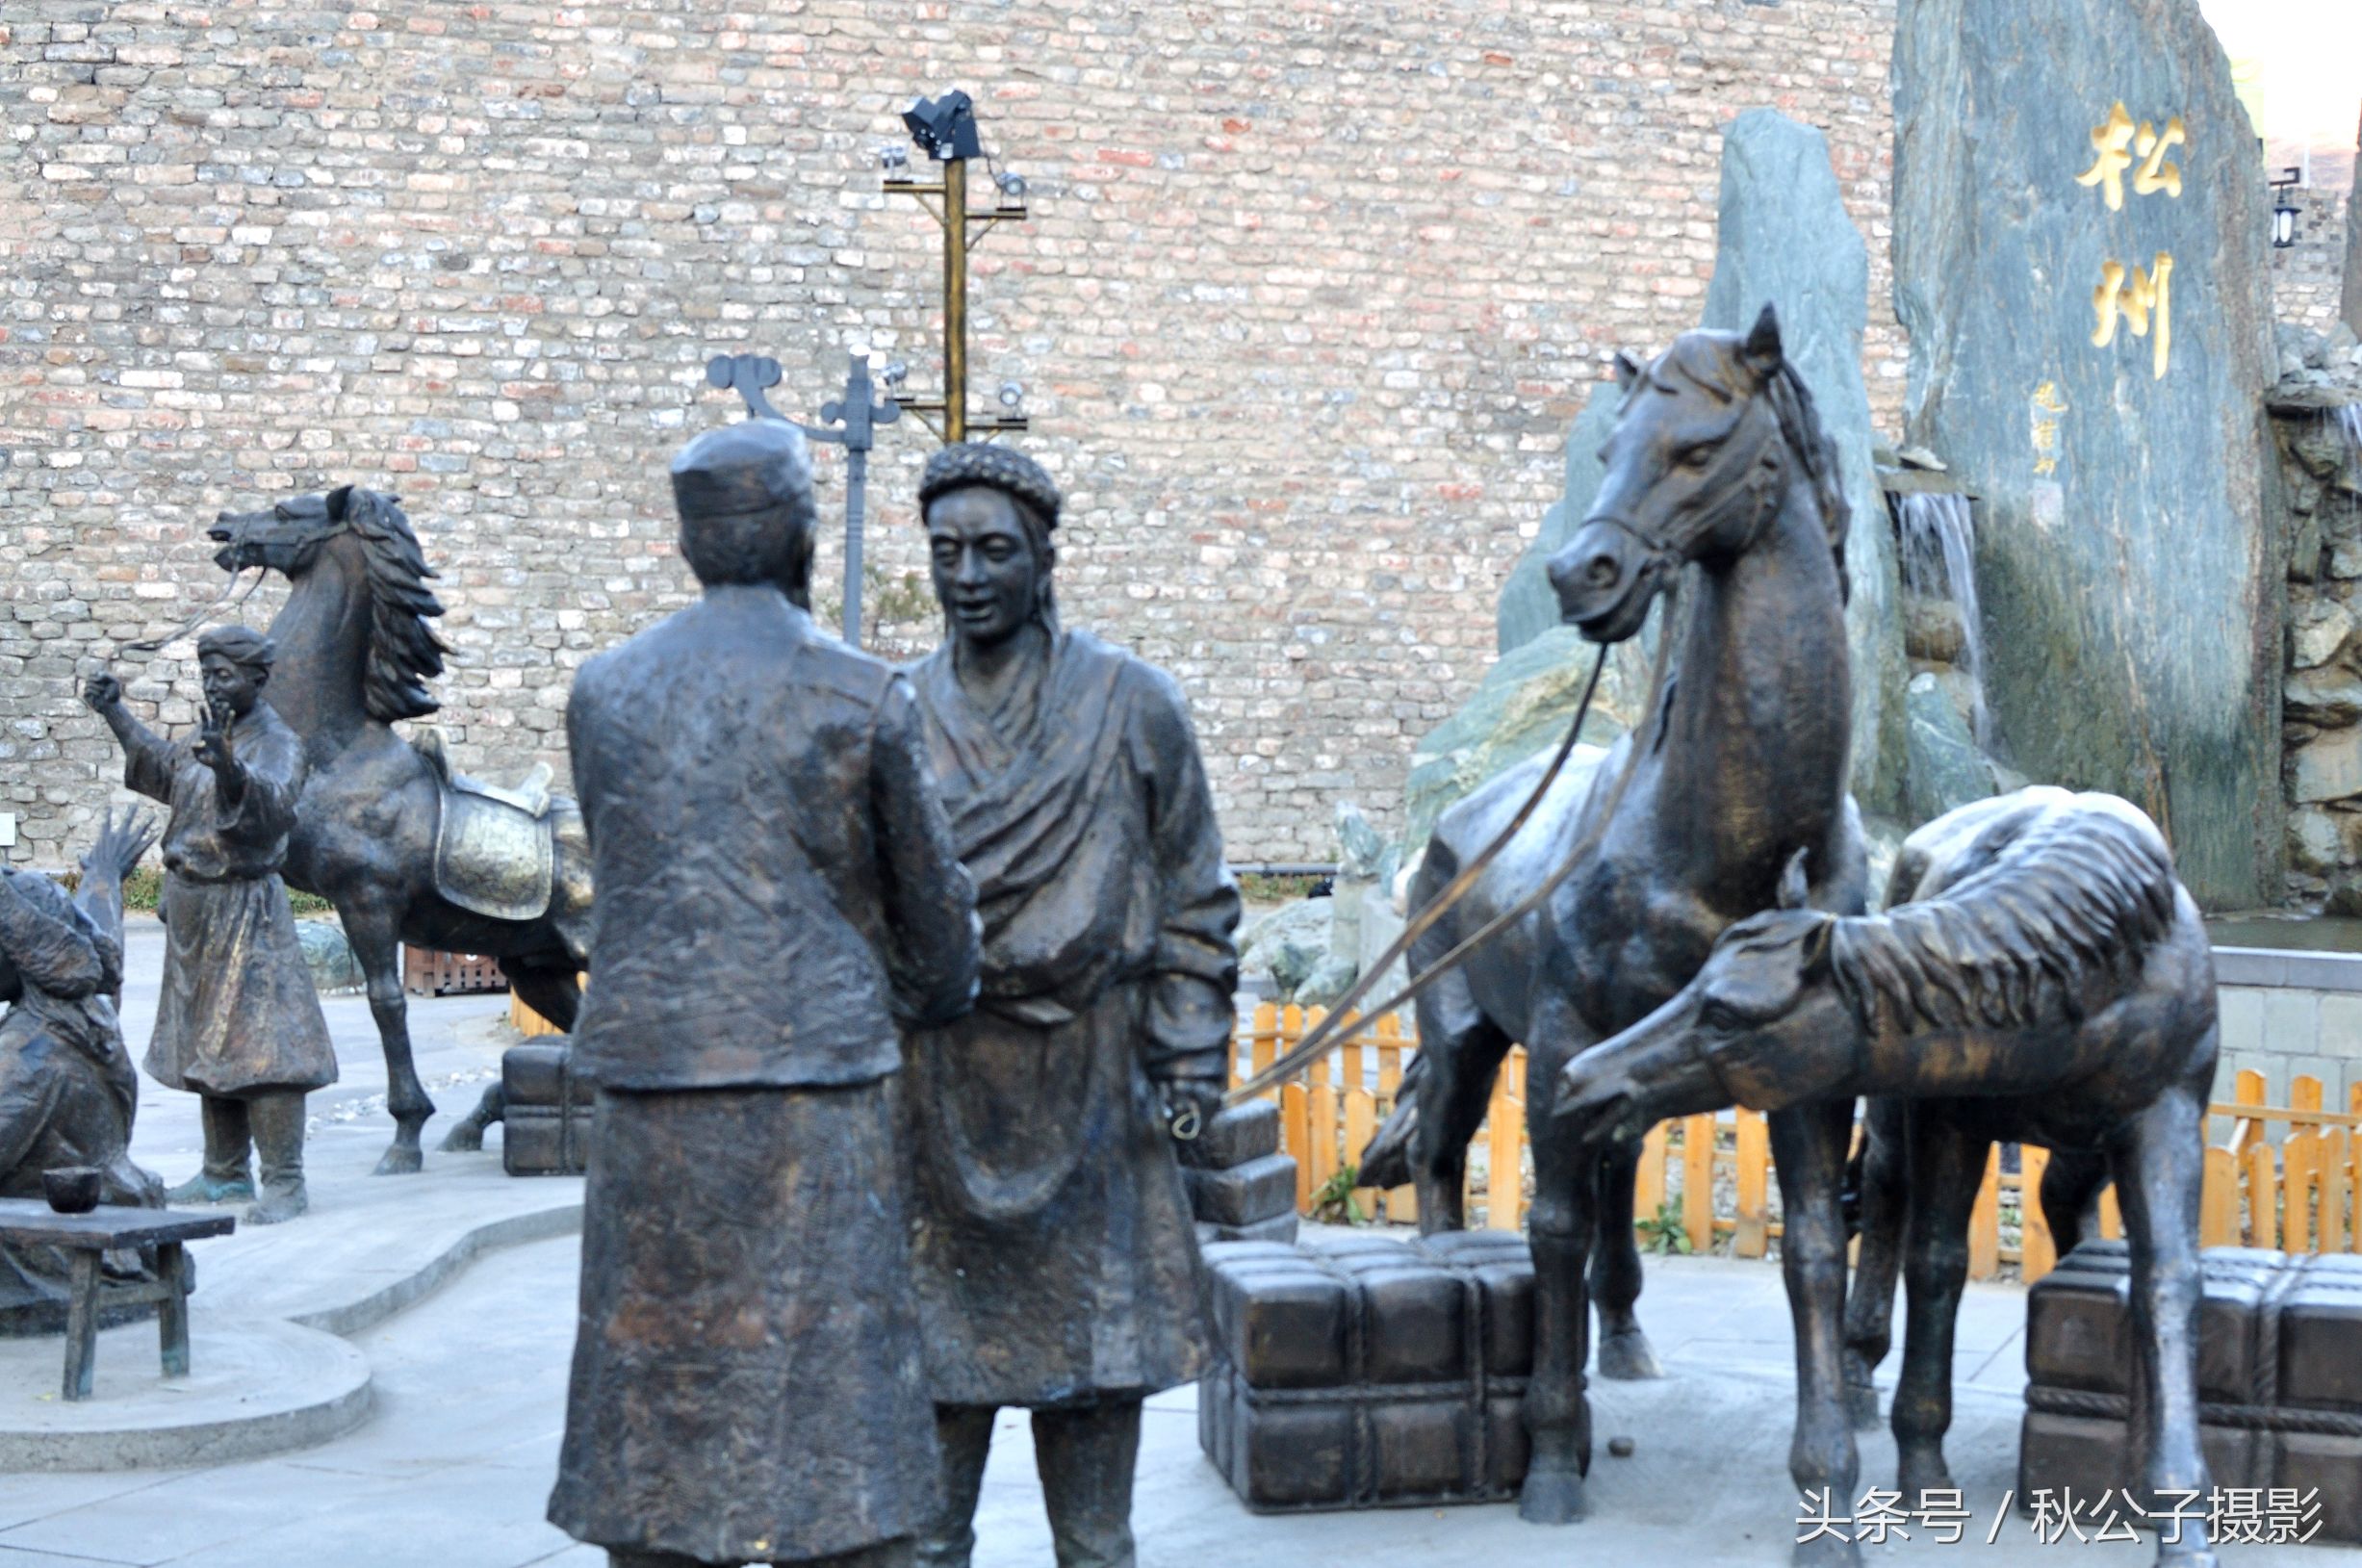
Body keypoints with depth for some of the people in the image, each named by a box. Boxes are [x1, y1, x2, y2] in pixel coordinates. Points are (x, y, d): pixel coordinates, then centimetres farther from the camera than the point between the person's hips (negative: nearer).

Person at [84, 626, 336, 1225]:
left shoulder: (276, 744, -14)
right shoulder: (212, 732, 11)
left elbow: (276, 805, -34)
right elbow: (165, 770, 31)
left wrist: (231, 770, -52)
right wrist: (116, 715, 30)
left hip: (245, 910, -9)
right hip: (194, 907, 9)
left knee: (257, 1042, -10)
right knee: (206, 1042, 14)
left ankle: (285, 1183, -8)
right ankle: (226, 1172, 24)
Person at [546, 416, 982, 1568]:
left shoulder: (604, 693, 7)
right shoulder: (863, 699, -2)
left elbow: (627, 881, 14)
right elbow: (932, 904, 7)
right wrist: (931, 999, 28)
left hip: (649, 1083, 3)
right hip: (817, 1084, -3)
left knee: (660, 1403, 9)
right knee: (831, 1419, 0)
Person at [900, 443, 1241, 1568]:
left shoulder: (1133, 707, 1)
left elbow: (1193, 903, 5)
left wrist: (1188, 1067, -2)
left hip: (1091, 1105, -1)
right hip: (935, 1117, 1)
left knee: (1095, 1381, 6)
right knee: (930, 1386, 3)